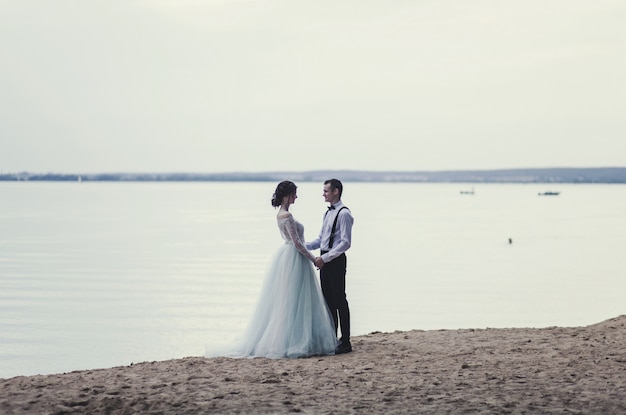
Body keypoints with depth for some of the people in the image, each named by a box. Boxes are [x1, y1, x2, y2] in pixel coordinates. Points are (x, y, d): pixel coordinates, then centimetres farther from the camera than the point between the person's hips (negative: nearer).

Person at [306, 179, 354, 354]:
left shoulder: (343, 214, -13)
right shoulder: (328, 213, 15)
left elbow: (345, 243, -17)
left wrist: (325, 258, -19)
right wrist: (304, 246, 7)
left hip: (336, 261, -9)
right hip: (325, 260, 9)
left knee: (339, 301, -3)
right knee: (328, 300, 12)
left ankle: (345, 342, 3)